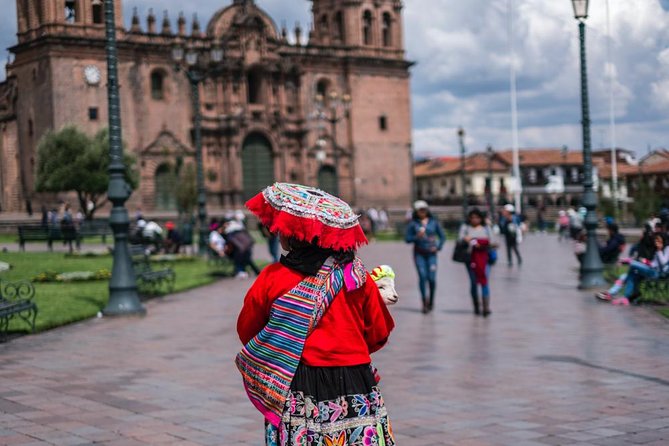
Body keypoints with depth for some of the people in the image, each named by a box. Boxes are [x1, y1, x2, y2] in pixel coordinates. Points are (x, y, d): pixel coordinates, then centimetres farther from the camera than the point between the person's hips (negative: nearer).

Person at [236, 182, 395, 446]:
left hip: (299, 396, -1)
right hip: (357, 392, 2)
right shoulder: (358, 276, -2)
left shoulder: (272, 279, -8)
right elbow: (378, 335, 7)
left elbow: (246, 332, 6)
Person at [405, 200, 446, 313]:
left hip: (431, 254, 1)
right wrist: (417, 237, -16)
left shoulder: (433, 222, 7)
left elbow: (442, 236, 13)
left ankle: (431, 301, 16)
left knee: (432, 278, -6)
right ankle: (424, 303, -9)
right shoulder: (413, 223, 3)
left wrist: (438, 247, -1)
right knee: (422, 276, -14)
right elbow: (407, 239, 1)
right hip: (419, 254, -1)